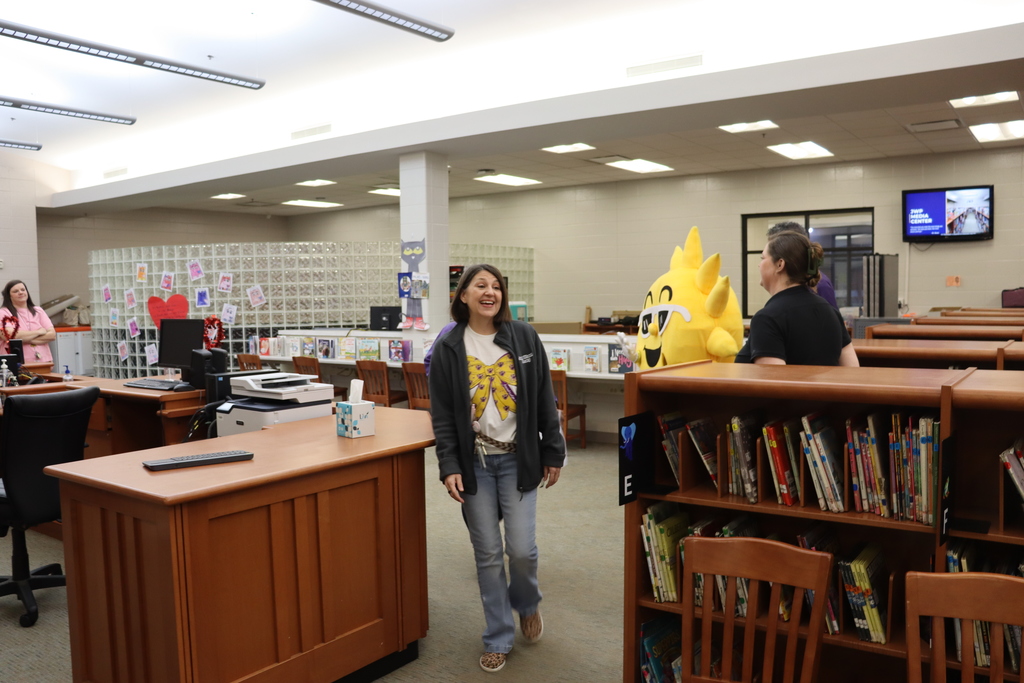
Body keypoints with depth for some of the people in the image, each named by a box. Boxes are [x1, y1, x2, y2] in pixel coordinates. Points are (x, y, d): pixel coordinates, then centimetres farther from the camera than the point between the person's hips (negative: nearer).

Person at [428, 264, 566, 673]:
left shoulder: (524, 337, -2)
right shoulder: (448, 347, -3)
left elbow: (544, 400, 2)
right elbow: (442, 413, -2)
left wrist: (553, 453, 1)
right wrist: (449, 466, -9)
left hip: (518, 458, 0)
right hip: (474, 462, 0)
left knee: (522, 549, -2)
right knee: (487, 553, 5)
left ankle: (526, 603, 33)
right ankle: (498, 639, 22)